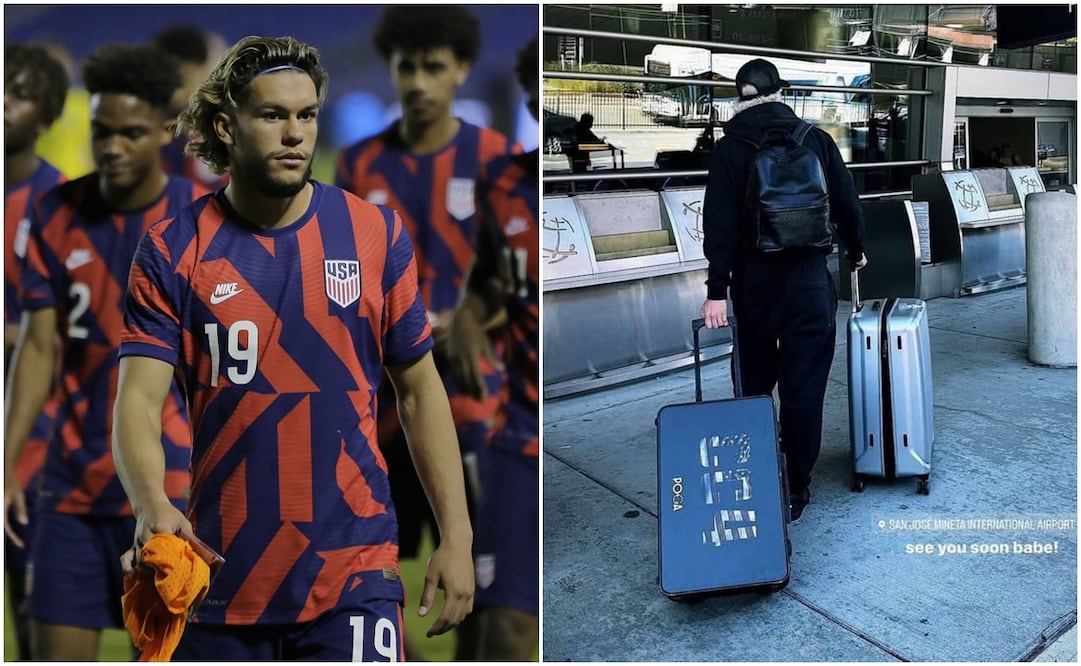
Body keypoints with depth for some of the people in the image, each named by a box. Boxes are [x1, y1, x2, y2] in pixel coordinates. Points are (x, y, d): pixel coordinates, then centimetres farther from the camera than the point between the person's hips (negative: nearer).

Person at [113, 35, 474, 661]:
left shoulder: (376, 233, -2)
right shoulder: (172, 250, -3)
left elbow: (420, 388, 2)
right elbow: (138, 401, -9)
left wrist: (457, 536, -1)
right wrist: (153, 506, -29)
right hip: (220, 575, 1)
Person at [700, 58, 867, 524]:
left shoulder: (729, 148, -3)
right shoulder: (815, 138, 2)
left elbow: (719, 223, -10)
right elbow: (846, 201, 7)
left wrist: (717, 290, -11)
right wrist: (855, 250, 24)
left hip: (754, 279, 0)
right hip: (809, 276, 0)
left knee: (754, 381, 15)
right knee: (804, 385, 6)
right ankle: (796, 490, 13)